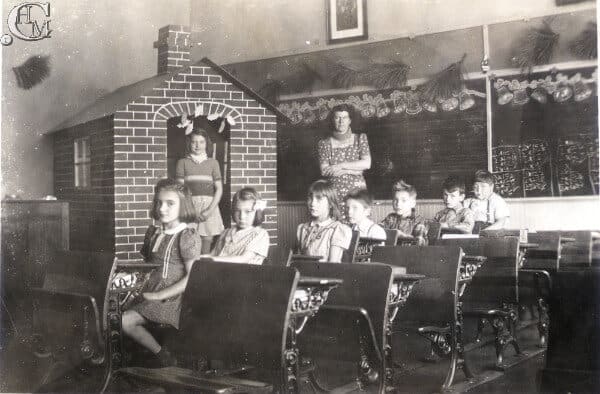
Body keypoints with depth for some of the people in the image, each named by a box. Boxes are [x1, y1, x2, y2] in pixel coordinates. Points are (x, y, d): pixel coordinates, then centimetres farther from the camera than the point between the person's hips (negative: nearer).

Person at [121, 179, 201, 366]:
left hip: (170, 299, -7)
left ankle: (163, 356, -3)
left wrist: (158, 295, -15)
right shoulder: (153, 232, 13)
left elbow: (192, 278, -14)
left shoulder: (188, 237, -9)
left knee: (124, 321, -22)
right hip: (148, 295, 7)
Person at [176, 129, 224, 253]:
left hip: (209, 206, 1)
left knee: (207, 240, -4)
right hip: (189, 205, -1)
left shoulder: (212, 162, 12)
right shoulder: (183, 162, 9)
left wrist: (210, 209, -7)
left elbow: (219, 189, 7)